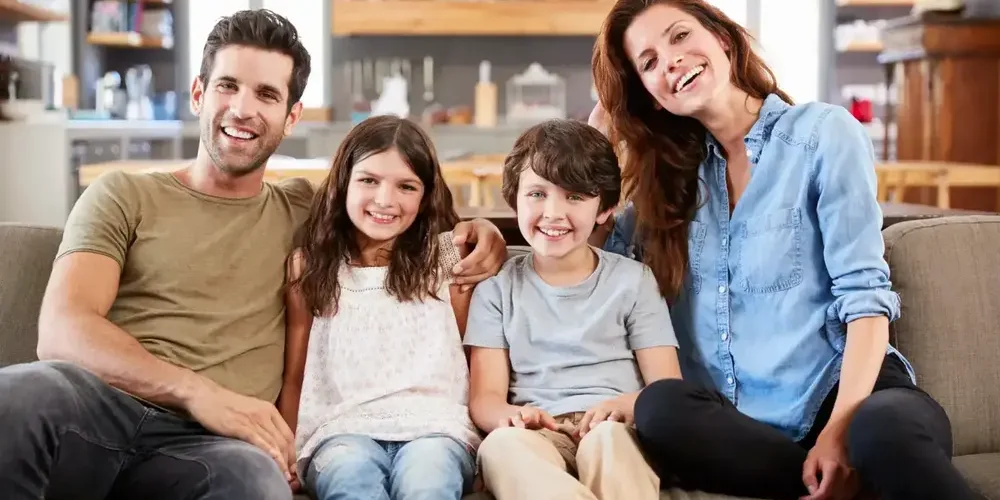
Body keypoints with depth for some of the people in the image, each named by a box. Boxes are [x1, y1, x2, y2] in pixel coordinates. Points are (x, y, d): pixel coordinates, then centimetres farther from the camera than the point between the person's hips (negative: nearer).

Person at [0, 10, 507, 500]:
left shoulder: (305, 209, 24)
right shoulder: (122, 196, 14)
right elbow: (62, 331, 0)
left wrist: (476, 228, 14)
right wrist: (197, 390, -17)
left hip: (210, 444, 2)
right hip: (98, 409, -1)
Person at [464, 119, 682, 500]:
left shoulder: (632, 280, 12)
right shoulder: (497, 288, 14)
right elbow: (485, 396, 4)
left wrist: (626, 405, -19)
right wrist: (510, 416, -21)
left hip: (615, 434, -1)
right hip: (538, 437, 1)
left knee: (606, 438, -39)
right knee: (500, 444, -37)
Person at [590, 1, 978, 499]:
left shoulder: (824, 132, 2)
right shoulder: (673, 172, 17)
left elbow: (864, 294, -6)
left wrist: (842, 430, -20)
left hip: (837, 393, -5)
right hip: (739, 421, 6)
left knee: (887, 428, -41)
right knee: (658, 409, -31)